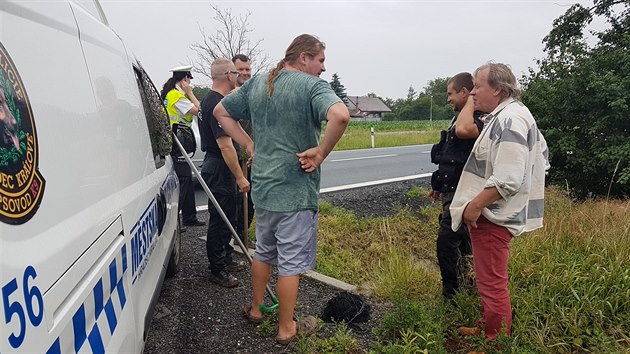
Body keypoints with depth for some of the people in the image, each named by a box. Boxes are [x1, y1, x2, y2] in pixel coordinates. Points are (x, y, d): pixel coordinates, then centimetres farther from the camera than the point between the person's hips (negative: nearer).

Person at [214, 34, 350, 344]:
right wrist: (321, 153, -20)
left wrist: (249, 145, 10)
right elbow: (341, 116, -33)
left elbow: (221, 112, 16)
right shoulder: (312, 86, -13)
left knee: (264, 251, 25)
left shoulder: (257, 83, 9)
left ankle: (255, 308, 41)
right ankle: (286, 329, 21)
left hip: (262, 186, 7)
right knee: (291, 261, 7)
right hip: (295, 191, -7)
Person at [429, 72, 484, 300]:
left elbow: (463, 131, -42)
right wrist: (440, 186, 25)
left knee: (446, 243, -8)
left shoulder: (479, 119, -17)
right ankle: (462, 288, 32)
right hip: (452, 191, 10)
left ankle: (451, 294, 5)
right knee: (460, 243, 19)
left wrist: (471, 102, -25)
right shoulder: (461, 118, 14)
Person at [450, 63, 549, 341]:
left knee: (493, 285, 0)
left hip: (492, 217, -11)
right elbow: (540, 155, 22)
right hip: (492, 213, 11)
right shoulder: (512, 115, 14)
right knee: (489, 281, 22)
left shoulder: (509, 120, -20)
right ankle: (485, 328, 37)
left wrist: (474, 206, -19)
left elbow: (507, 179, -28)